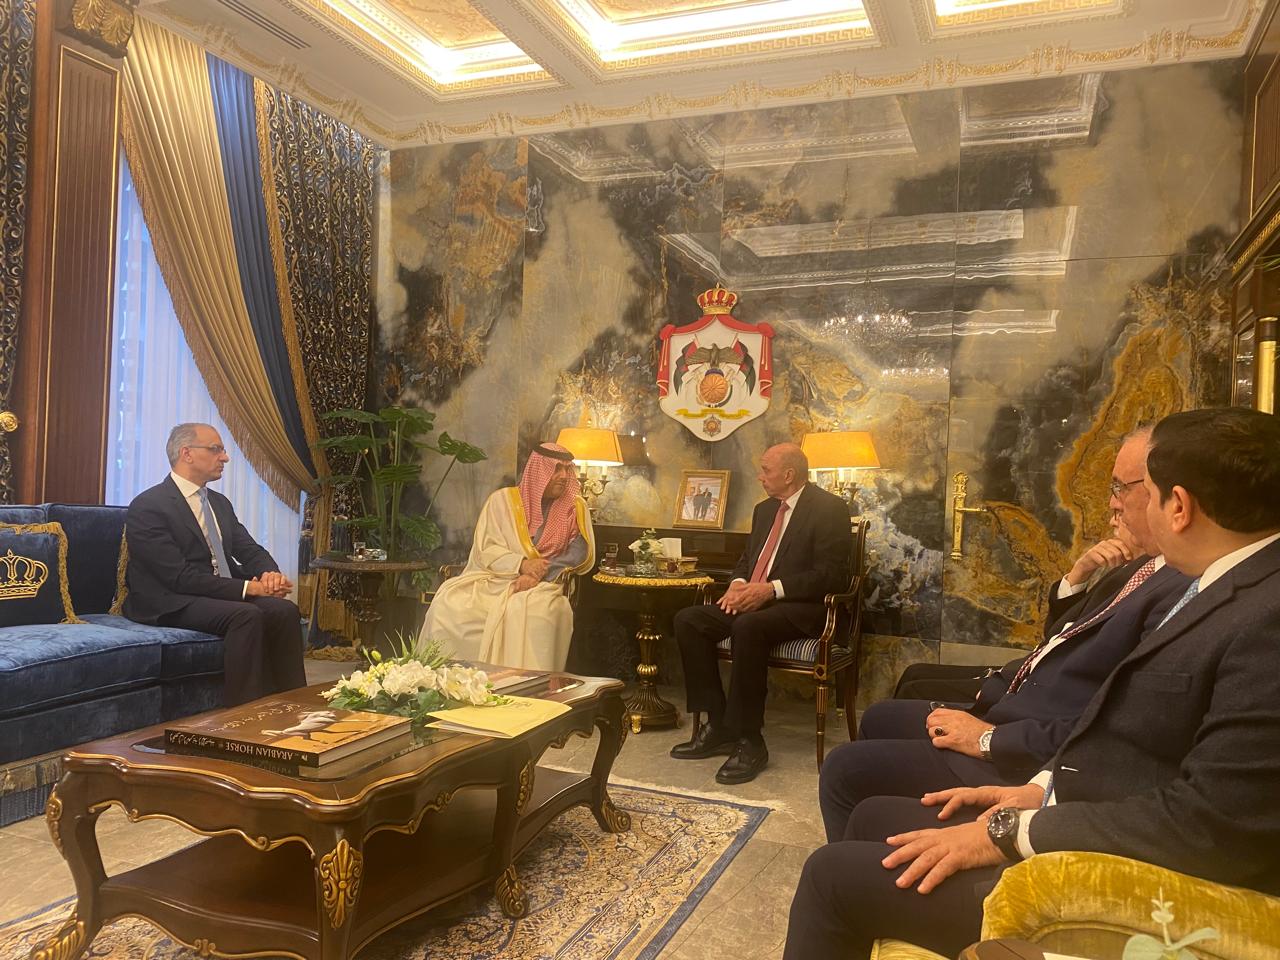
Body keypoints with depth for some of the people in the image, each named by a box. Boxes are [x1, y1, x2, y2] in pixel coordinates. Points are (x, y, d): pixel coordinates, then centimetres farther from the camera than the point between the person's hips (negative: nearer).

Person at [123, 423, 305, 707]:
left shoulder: (220, 503, 16)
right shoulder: (147, 506, -10)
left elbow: (250, 551, 11)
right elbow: (179, 576, -18)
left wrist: (270, 575, -14)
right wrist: (247, 587, -22)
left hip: (225, 594, 7)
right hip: (171, 604, -7)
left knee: (284, 609, -21)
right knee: (246, 615, -33)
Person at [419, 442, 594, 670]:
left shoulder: (576, 508, 9)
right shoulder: (503, 499, 7)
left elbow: (580, 552, -3)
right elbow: (485, 550, 1)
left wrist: (538, 575, -18)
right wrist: (521, 564, -17)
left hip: (543, 586, -1)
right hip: (492, 580, 1)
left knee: (535, 612, -37)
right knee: (448, 604, -27)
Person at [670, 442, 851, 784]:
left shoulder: (829, 509, -8)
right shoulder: (764, 509, 18)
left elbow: (831, 575, -16)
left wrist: (771, 589, -22)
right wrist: (739, 584, 0)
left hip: (800, 606, -8)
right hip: (753, 600, 8)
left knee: (748, 627, -37)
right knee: (688, 620, -12)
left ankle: (749, 741, -25)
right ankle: (719, 726, -8)